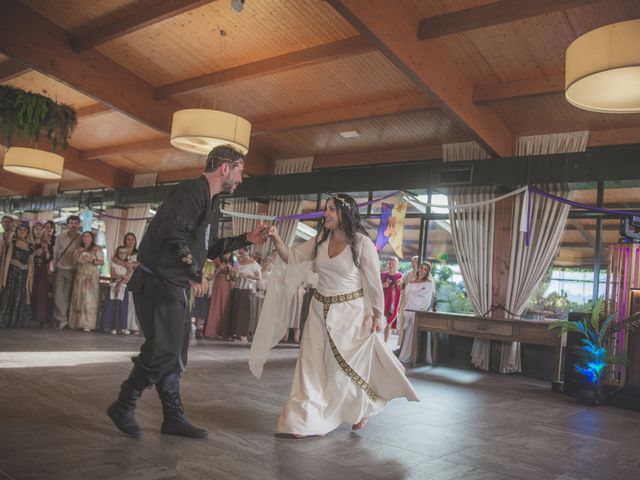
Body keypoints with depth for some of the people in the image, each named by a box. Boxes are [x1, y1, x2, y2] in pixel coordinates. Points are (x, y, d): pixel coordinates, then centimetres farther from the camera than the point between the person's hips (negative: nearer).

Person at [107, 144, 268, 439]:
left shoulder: (211, 204, 18)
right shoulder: (192, 191, -14)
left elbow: (209, 249, 23)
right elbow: (173, 232, -28)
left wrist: (247, 239, 17)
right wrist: (196, 273, -20)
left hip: (176, 287, 10)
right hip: (158, 282, -10)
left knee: (174, 354, 12)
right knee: (163, 351, -9)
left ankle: (173, 417, 21)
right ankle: (123, 406, 10)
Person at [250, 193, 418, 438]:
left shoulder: (362, 243, -11)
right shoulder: (320, 240, 3)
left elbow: (374, 281, -8)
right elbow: (292, 257, 3)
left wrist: (377, 315, -7)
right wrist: (277, 239, -15)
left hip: (349, 311, -5)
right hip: (320, 310, 5)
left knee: (347, 366, 8)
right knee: (312, 363, 2)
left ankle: (361, 410, 36)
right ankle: (305, 421, 10)